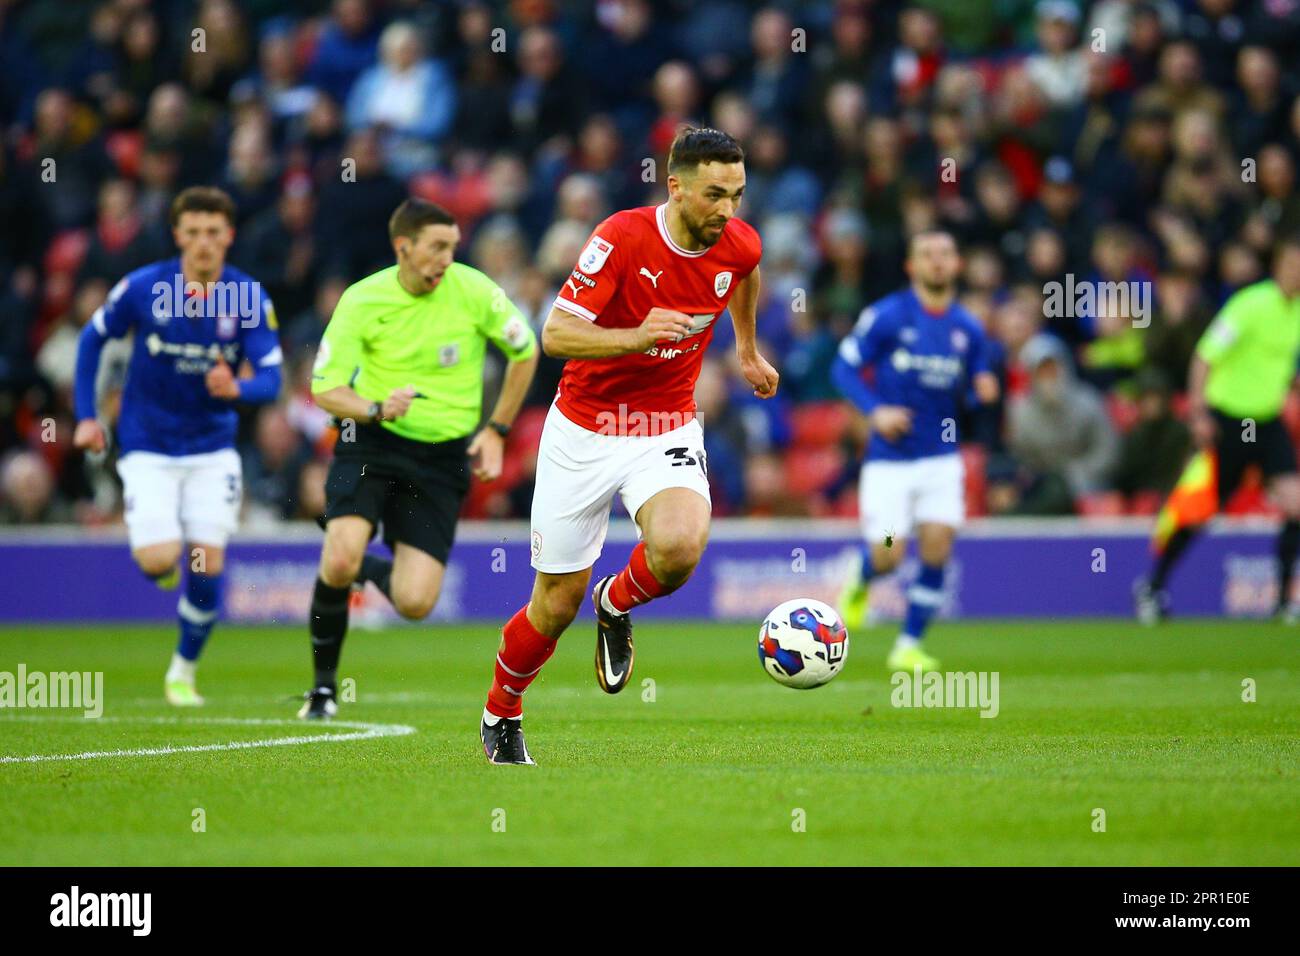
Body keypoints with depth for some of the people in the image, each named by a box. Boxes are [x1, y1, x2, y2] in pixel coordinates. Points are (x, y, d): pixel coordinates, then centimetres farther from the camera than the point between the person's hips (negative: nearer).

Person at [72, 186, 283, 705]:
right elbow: (92, 339, 4)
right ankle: (156, 546, 25)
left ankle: (183, 671, 17)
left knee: (208, 566, -6)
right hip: (148, 447, -1)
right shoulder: (143, 288, -11)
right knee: (158, 561, -16)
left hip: (213, 450, 1)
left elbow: (271, 379, -13)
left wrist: (237, 389, -36)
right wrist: (85, 416, 0)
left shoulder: (250, 297, -9)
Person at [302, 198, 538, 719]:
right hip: (370, 442, -1)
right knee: (339, 563, -25)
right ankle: (324, 685, 1)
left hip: (443, 456, 1)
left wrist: (496, 430, 6)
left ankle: (370, 569, 27)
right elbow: (325, 388, -8)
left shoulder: (474, 291, -7)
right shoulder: (361, 300, -9)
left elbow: (525, 352, 9)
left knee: (415, 603, -11)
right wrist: (377, 409, -27)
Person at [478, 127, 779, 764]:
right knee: (556, 604, 4)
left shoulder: (739, 245, -7)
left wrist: (747, 350, 31)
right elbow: (554, 334, -25)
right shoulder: (624, 237, -21)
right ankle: (501, 713, 33)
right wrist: (637, 337, -39)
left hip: (668, 430, 3)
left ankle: (616, 607, 7)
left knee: (678, 548, -29)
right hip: (584, 431, -2)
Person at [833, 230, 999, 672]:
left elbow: (976, 389, 15)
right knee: (888, 556, -7)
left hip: (941, 457, 3)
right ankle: (860, 578, 31)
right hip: (889, 459, -3)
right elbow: (844, 368, -3)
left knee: (936, 548, -10)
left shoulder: (968, 329, 6)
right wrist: (876, 410, -17)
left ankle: (909, 645, 4)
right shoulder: (886, 316, -5)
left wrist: (984, 392, -9)